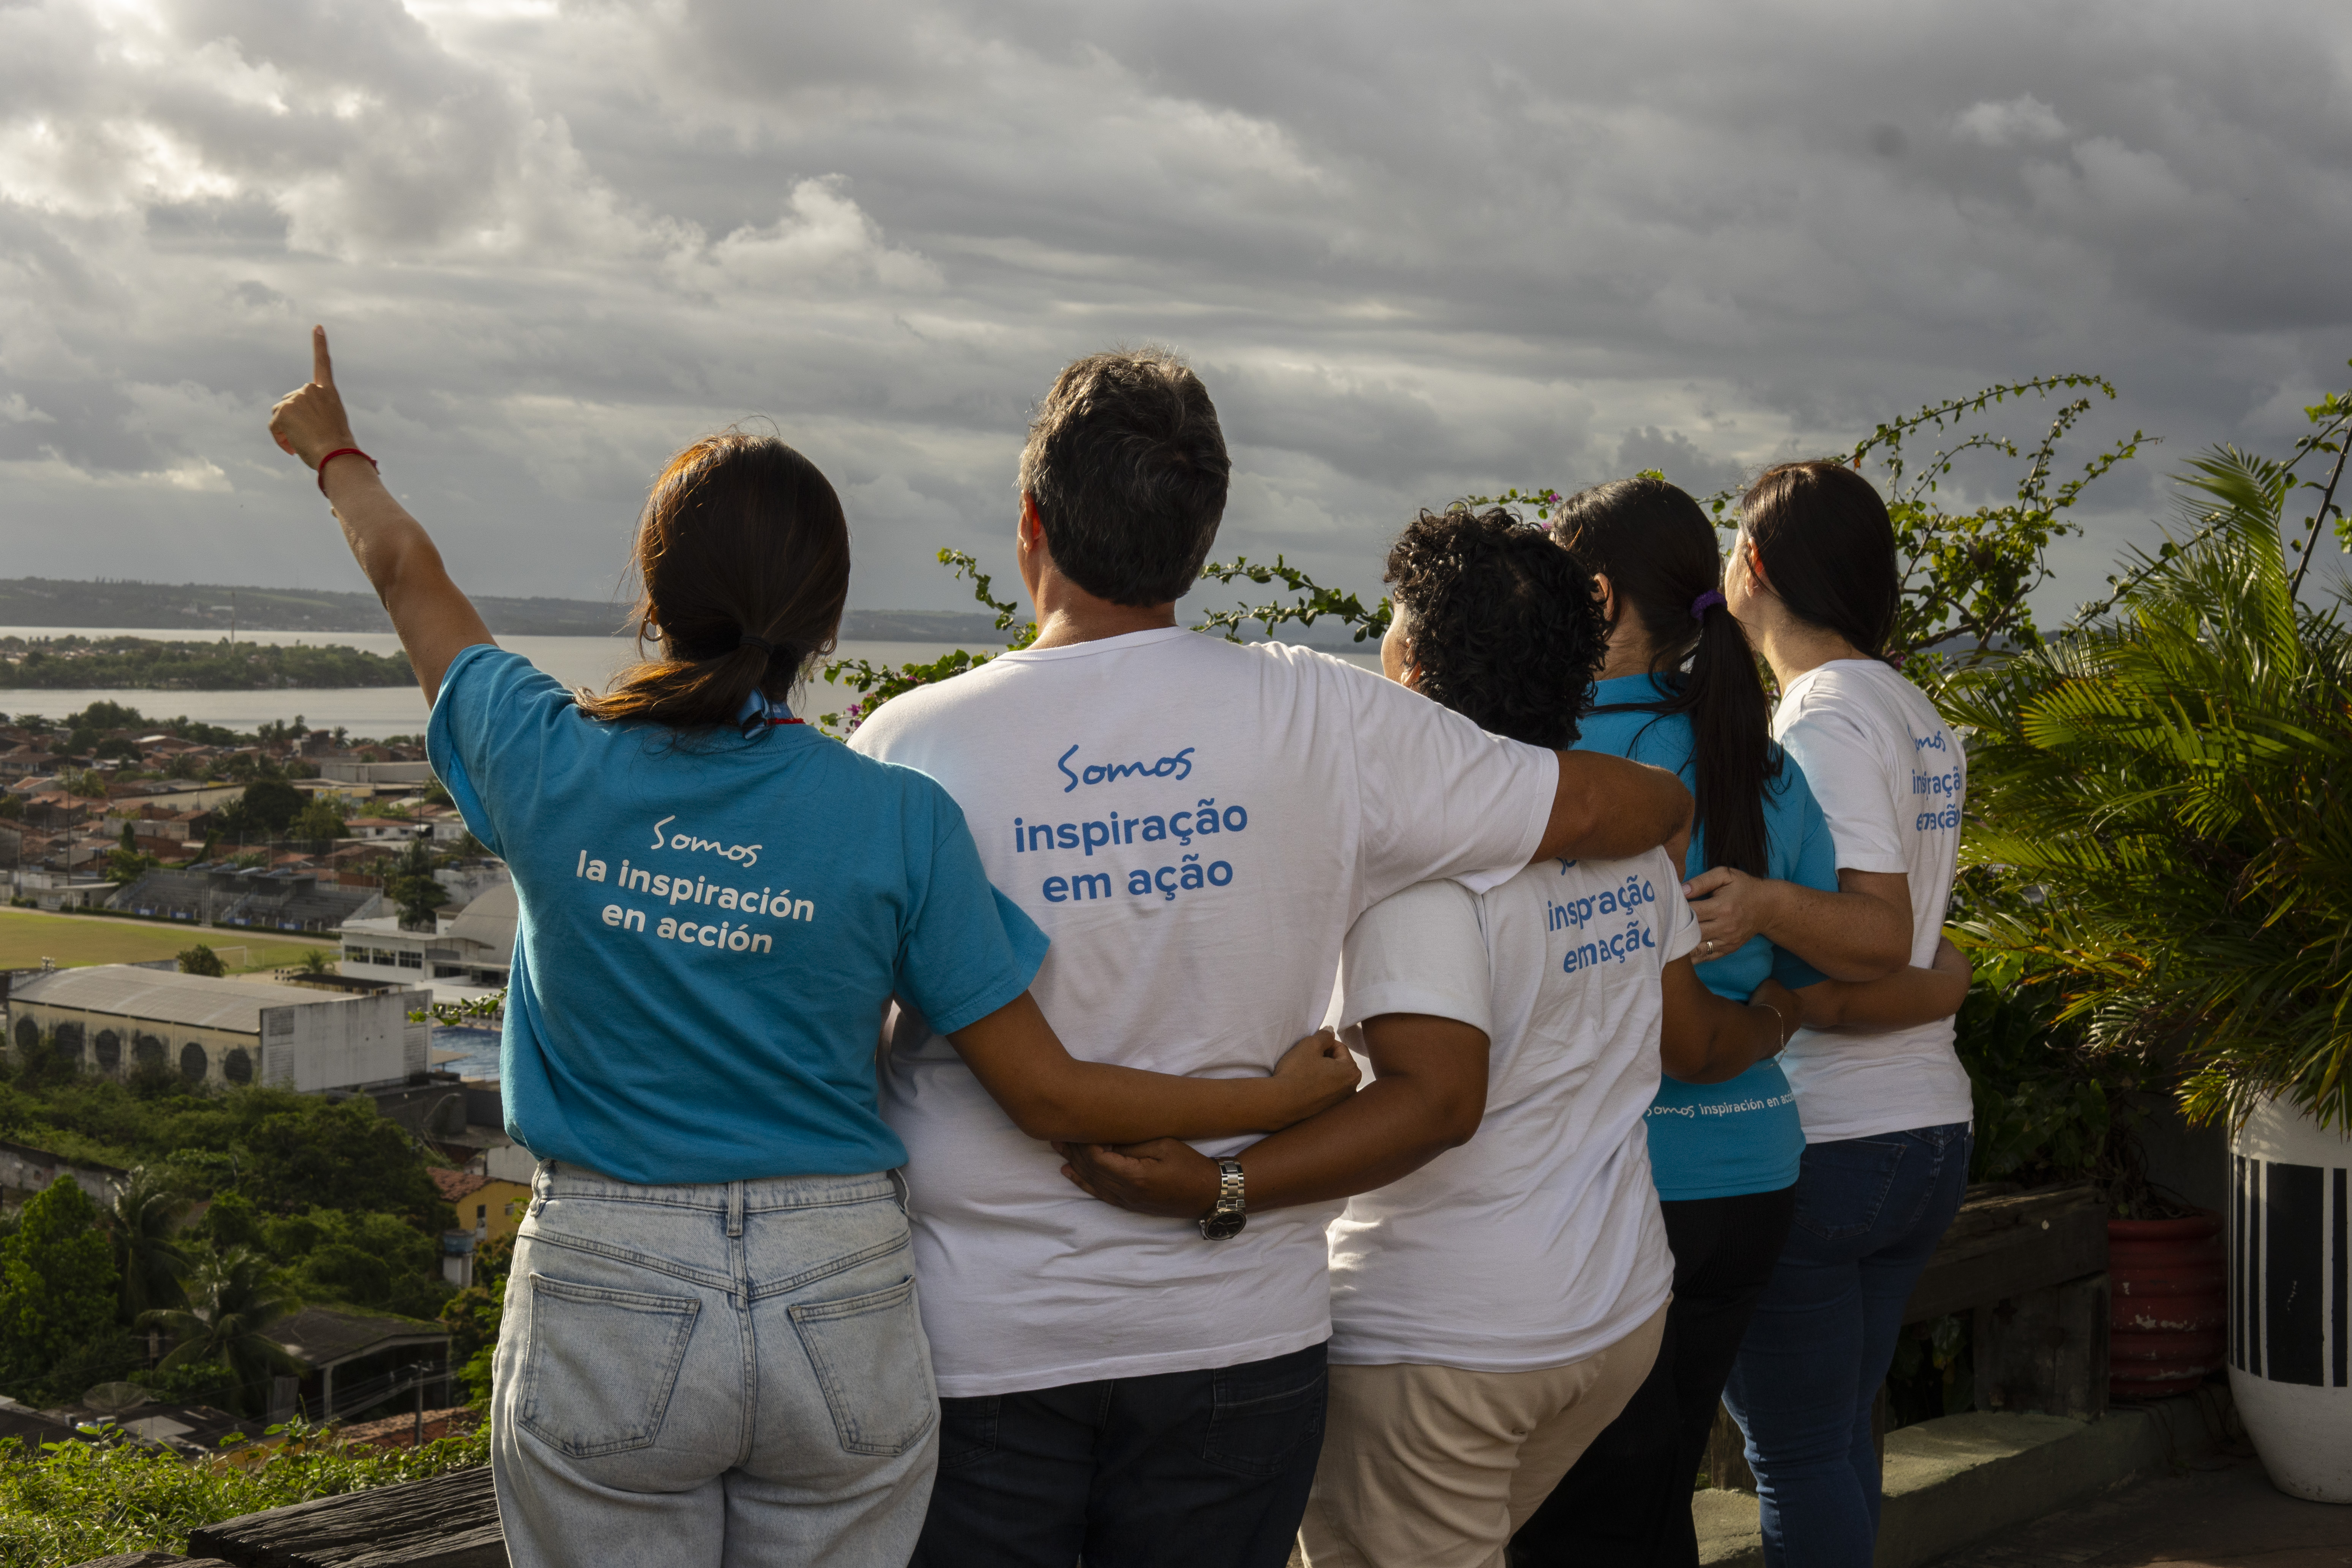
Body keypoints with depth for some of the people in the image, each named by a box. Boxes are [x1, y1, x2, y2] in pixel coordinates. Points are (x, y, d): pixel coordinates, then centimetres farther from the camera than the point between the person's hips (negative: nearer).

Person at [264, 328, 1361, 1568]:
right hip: (842, 1312, 0)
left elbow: (408, 571, 15)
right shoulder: (899, 819, -10)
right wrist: (1287, 1096, 6)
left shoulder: (552, 767, -6)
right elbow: (1048, 1093, -7)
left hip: (604, 1308, 0)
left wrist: (337, 454, 36)